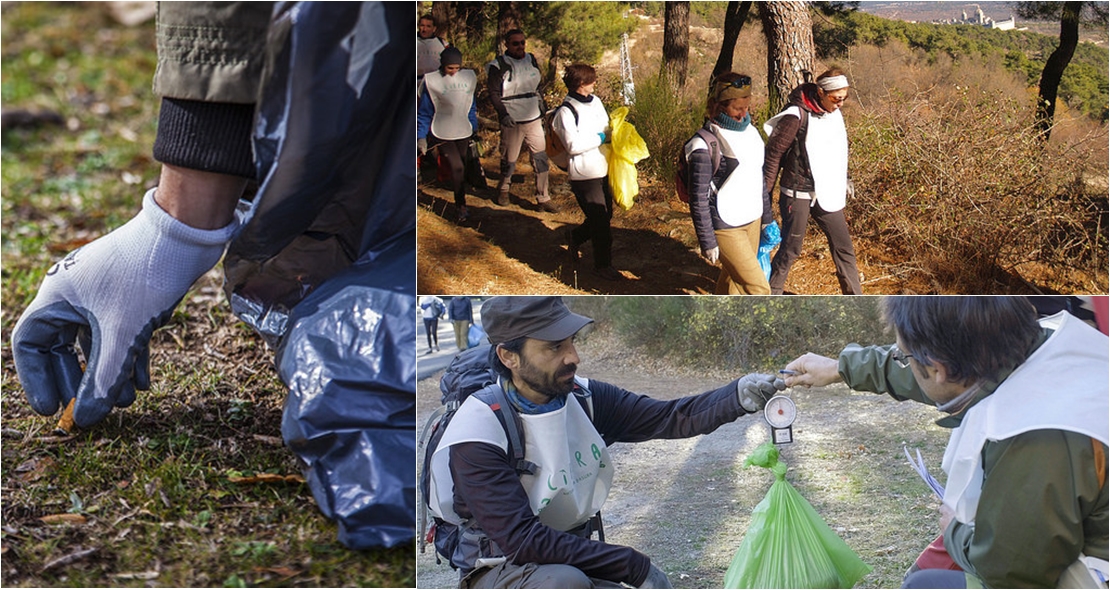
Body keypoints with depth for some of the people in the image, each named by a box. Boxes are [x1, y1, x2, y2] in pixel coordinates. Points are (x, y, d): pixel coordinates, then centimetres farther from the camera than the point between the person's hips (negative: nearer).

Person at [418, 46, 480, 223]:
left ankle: (460, 204, 25)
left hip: (463, 132, 4)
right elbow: (425, 112, -2)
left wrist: (474, 127, 19)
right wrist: (421, 136, -5)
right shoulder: (432, 81, -7)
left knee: (461, 168, 11)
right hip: (442, 134, -4)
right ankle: (461, 206, -3)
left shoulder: (468, 77, 4)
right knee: (457, 167, -13)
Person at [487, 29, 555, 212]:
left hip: (534, 120, 5)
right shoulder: (499, 66, -8)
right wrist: (503, 114, -21)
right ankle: (503, 189, 33)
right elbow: (494, 94, -9)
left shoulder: (531, 60, 9)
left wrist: (542, 106, 20)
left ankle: (543, 198, 10)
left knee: (541, 159, 2)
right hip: (512, 122, -4)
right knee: (509, 160, 7)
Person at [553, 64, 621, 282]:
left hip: (603, 170, 8)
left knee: (605, 215, 18)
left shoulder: (595, 102, 9)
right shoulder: (566, 112, -15)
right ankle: (603, 265, 15)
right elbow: (573, 145, -21)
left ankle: (575, 237, 42)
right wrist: (600, 138, -15)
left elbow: (606, 128, 18)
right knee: (600, 221, -1)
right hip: (584, 175, -8)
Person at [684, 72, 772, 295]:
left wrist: (767, 217, 19)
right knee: (758, 289, -6)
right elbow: (698, 198, -15)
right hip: (726, 228, -7)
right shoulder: (705, 145, -17)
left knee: (733, 278, 17)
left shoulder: (750, 132, 6)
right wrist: (708, 241, -15)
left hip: (752, 220, 7)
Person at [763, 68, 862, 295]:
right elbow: (773, 155, -14)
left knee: (843, 246, 9)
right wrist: (765, 194, -11)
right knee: (790, 249, 5)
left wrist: (842, 180, 21)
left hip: (826, 194, 7)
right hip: (798, 195, -7)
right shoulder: (797, 116, -19)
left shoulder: (834, 113, 3)